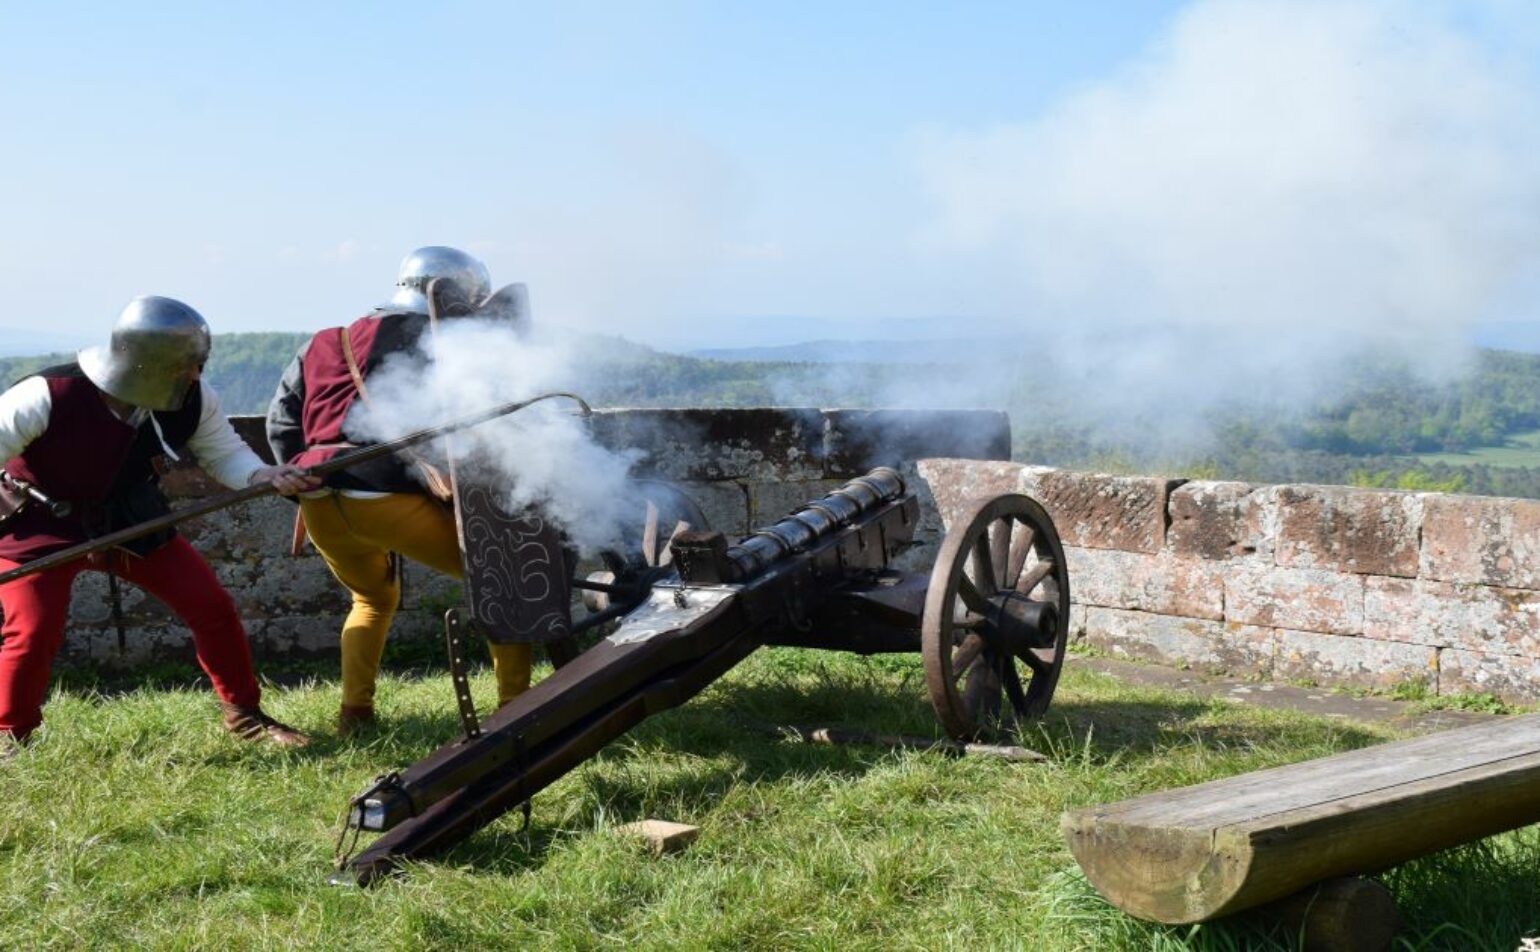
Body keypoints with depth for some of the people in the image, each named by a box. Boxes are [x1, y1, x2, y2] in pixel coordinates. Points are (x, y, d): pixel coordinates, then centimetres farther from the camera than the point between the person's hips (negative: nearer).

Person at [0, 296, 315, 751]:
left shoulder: (192, 400, -17)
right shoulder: (48, 397, -31)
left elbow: (223, 454, -3)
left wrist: (266, 475, -23)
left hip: (130, 521, 4)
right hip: (42, 526, -4)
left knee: (212, 606, -2)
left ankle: (244, 713, 17)